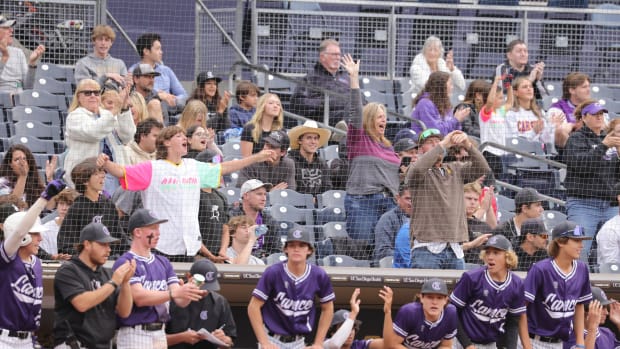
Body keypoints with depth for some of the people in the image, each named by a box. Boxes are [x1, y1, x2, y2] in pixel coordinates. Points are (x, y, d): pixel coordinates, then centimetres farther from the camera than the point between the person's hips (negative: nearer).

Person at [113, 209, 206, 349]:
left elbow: (180, 301, 7)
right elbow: (139, 297, -21)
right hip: (135, 336, -7)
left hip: (160, 335, 7)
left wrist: (189, 292, -17)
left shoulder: (163, 263, 14)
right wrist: (174, 293, -31)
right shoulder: (125, 263, -8)